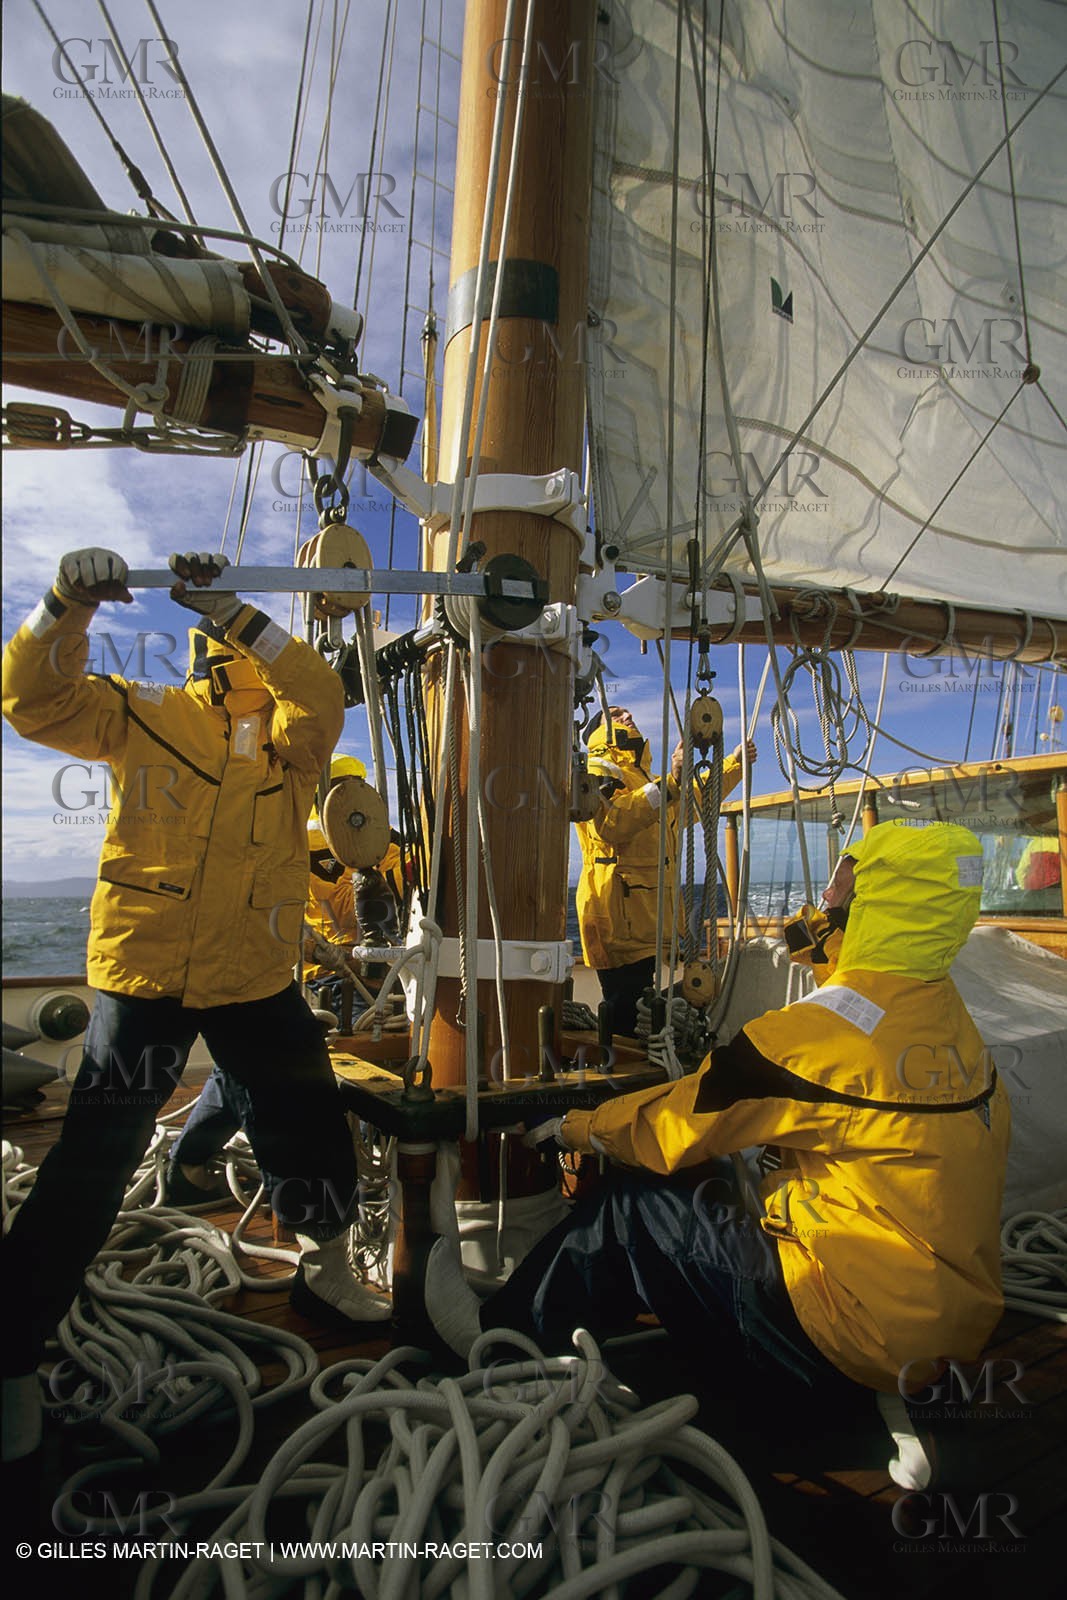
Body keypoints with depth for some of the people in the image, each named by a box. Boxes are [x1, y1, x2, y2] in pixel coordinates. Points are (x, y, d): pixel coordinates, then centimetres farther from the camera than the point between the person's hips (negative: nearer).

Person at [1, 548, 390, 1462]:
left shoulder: (288, 730, 4)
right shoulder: (141, 715, 4)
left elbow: (323, 703, -18)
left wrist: (234, 611, -26)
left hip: (259, 977, 2)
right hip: (143, 973, -2)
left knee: (311, 1129, 15)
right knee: (93, 1163, 2)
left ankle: (326, 1272, 41)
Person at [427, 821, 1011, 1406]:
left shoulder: (823, 1031, -23)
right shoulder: (955, 1022, 1)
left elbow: (679, 1124, -11)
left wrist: (576, 1127, 5)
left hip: (857, 1332, -8)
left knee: (629, 1210, 1)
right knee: (694, 1191, 14)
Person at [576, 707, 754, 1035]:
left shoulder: (642, 778, 29)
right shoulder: (596, 772, -1)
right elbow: (608, 823, -22)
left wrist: (735, 763, 38)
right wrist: (670, 782, -26)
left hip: (648, 920, 9)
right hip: (618, 921, -9)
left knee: (637, 1012, 11)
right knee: (625, 1019, -12)